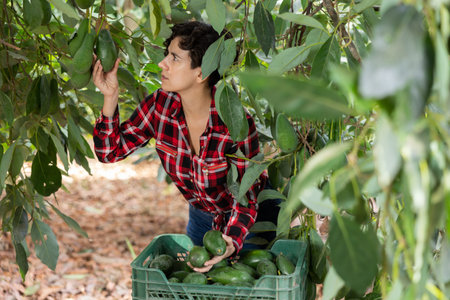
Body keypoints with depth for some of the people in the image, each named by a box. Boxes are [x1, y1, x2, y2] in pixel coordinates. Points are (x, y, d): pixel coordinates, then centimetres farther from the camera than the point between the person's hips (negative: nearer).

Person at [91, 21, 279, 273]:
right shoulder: (160, 104, -19)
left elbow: (246, 198, -26)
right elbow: (110, 151, -13)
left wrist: (229, 244, -44)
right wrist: (110, 96, -27)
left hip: (251, 222, -4)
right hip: (201, 218, 4)